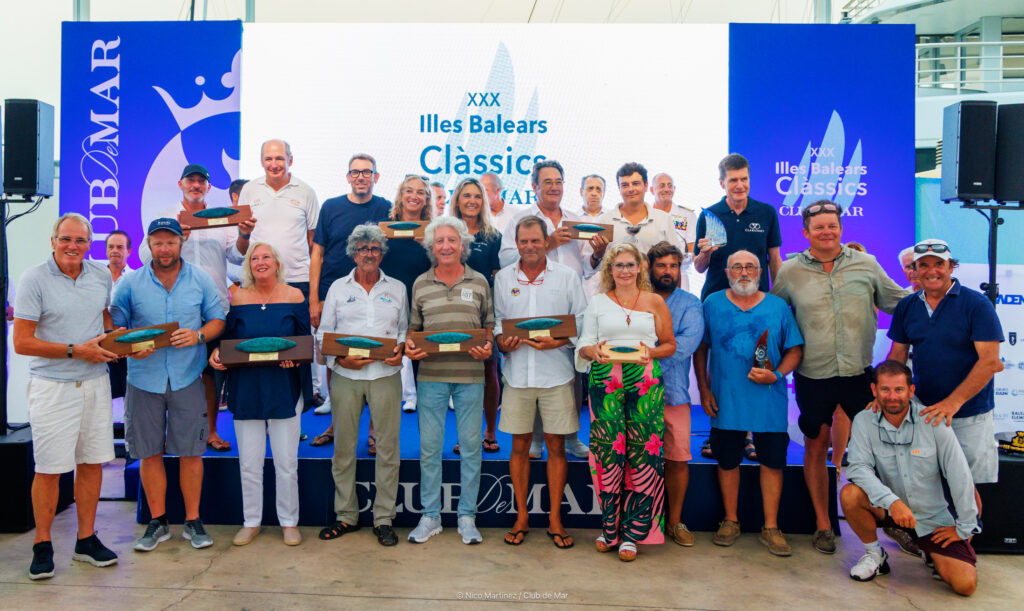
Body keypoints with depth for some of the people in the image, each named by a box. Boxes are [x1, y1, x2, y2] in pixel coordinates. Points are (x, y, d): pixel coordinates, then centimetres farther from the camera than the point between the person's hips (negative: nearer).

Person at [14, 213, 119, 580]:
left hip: (95, 383, 5)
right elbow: (22, 343, -10)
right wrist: (77, 351, -16)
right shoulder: (34, 280, -8)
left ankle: (86, 539, 21)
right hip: (52, 387, -4)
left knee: (92, 462, 9)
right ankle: (42, 545, 17)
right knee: (49, 469, 0)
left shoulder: (101, 276, 6)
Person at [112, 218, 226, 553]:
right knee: (149, 452, 7)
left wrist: (198, 335, -12)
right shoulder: (131, 283, 3)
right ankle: (157, 522, 22)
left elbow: (218, 320, 8)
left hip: (187, 377, -1)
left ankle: (193, 520, 16)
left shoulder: (200, 280, 4)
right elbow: (114, 326, 7)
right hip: (144, 378, 1)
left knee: (191, 451, 3)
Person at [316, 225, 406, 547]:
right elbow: (323, 333, 8)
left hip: (386, 375, 0)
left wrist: (400, 350, -7)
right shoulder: (338, 288, 11)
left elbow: (406, 329, 14)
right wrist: (339, 359, -8)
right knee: (344, 446, 5)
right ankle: (346, 515, 19)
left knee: (387, 446, 0)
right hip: (345, 375, 1)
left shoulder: (397, 288, 12)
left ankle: (384, 518, 10)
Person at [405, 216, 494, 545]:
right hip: (431, 375, 1)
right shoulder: (420, 284, 7)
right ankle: (430, 516, 20)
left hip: (470, 375, 0)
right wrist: (409, 345, -7)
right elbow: (413, 326, 13)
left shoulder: (479, 282, 6)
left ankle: (467, 516, 19)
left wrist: (487, 346, -9)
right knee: (429, 446, 6)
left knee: (471, 445, 6)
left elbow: (490, 324, 10)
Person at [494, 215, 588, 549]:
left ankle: (555, 518, 18)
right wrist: (503, 342, -7)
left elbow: (582, 322, 2)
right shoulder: (503, 278, 9)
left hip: (556, 373, -1)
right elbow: (497, 321, 13)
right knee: (519, 446, 7)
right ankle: (521, 517, 21)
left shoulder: (567, 276, 3)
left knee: (556, 446, 4)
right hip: (517, 373, 2)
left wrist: (557, 341, -14)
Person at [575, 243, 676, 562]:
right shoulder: (597, 302, 14)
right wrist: (594, 351, -8)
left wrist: (651, 352, -7)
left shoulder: (654, 302, 11)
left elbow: (670, 344, 13)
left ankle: (632, 532, 6)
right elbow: (583, 345, 14)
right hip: (605, 382, 1)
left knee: (642, 451, -4)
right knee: (608, 450, -3)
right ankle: (610, 528, 10)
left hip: (645, 382, 0)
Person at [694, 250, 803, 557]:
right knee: (727, 460, 9)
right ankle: (731, 521, 26)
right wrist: (704, 389, 0)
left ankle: (771, 527, 18)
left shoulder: (778, 307, 4)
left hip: (769, 401, 0)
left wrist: (776, 375, -12)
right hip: (725, 400, 0)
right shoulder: (712, 304, 3)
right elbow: (701, 349, 6)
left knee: (772, 461, 4)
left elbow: (794, 350, 6)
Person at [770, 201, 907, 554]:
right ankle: (823, 524, 24)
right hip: (813, 375, -1)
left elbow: (897, 302, 13)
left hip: (860, 372, 1)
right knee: (816, 446, 9)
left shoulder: (866, 265, 4)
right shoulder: (790, 272, 1)